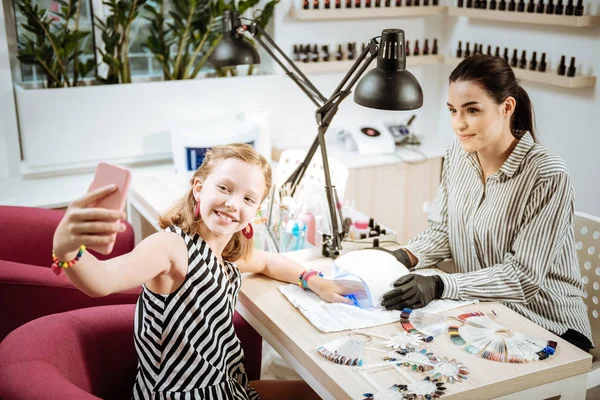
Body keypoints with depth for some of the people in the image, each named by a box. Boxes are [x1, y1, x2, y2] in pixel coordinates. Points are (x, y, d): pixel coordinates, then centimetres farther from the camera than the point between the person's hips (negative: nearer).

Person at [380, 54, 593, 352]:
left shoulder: (547, 176, -22)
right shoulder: (458, 152, -2)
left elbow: (523, 276, -22)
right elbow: (442, 230, 6)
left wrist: (439, 286, -31)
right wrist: (404, 257, -14)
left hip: (548, 329, -5)